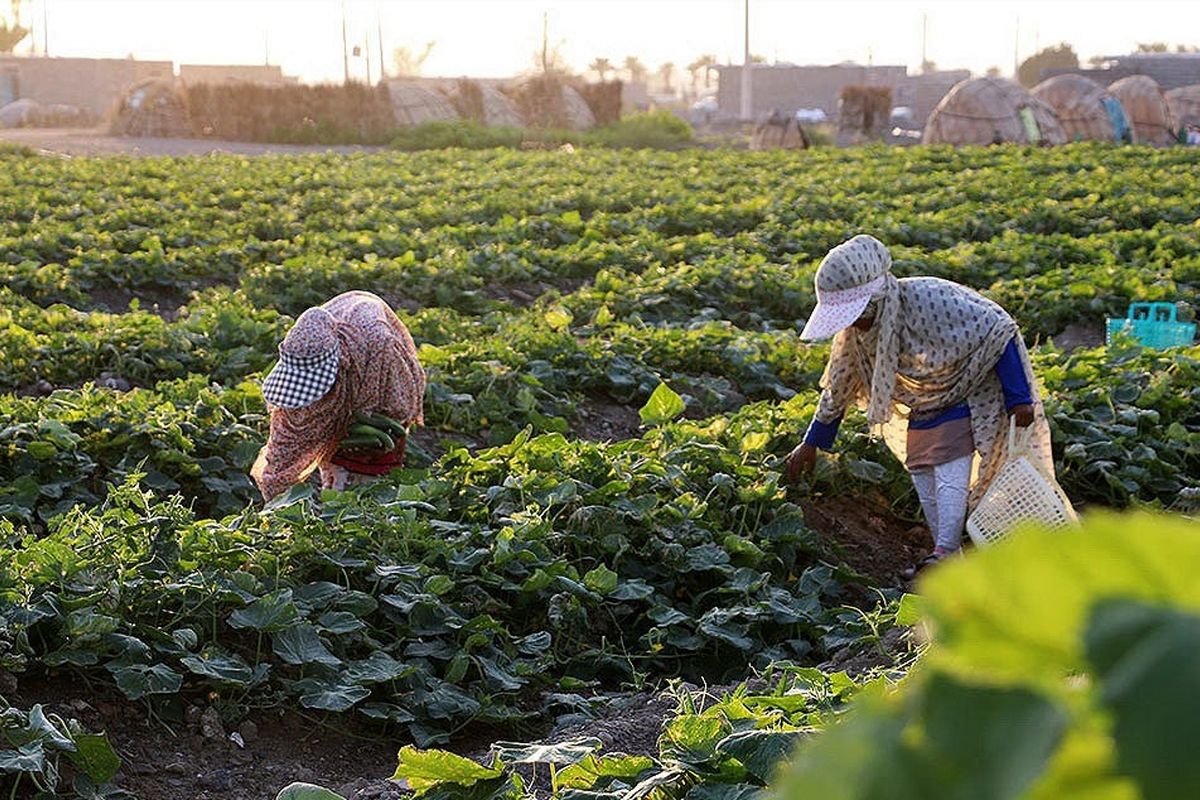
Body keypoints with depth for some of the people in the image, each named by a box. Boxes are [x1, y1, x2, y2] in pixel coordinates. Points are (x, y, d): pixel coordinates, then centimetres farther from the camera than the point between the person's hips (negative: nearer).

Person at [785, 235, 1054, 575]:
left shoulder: (929, 299, -34)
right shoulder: (853, 333, -12)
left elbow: (997, 328, -26)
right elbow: (839, 387, 5)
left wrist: (1019, 399, -26)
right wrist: (811, 443, 9)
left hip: (963, 398, -7)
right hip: (920, 407, 7)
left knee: (951, 474, -21)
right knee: (924, 483, 4)